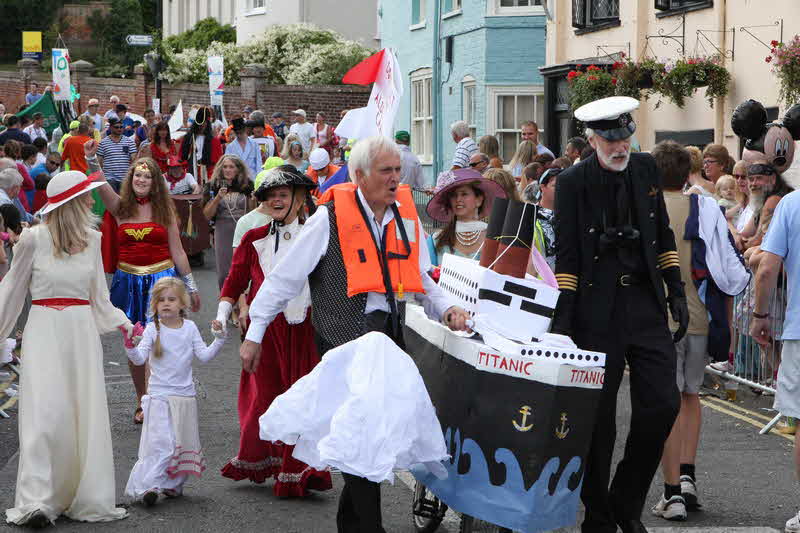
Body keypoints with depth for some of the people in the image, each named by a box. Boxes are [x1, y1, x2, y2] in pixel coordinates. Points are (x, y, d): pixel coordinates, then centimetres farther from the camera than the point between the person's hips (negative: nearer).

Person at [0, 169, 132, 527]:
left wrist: (124, 324, 3)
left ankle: (86, 498, 10)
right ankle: (37, 503, -13)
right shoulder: (34, 239, -4)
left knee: (86, 414, 1)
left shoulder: (92, 240, 8)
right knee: (45, 412, -13)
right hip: (45, 328, -4)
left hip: (82, 329, 4)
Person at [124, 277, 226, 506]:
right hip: (160, 395, -4)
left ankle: (174, 484, 21)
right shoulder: (153, 329, -4)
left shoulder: (189, 328, 4)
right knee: (160, 442, -15)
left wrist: (219, 338, -7)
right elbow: (140, 358, -10)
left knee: (184, 441, 9)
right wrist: (130, 347, -29)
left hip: (185, 395, 4)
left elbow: (204, 355, 4)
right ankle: (148, 485, -16)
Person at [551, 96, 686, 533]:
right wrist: (562, 318, -10)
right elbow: (566, 256, -6)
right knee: (598, 417, 1)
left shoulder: (645, 169, 8)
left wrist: (676, 293, 10)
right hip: (598, 312, -4)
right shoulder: (572, 182, -6)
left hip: (646, 302, 4)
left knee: (662, 405, -2)